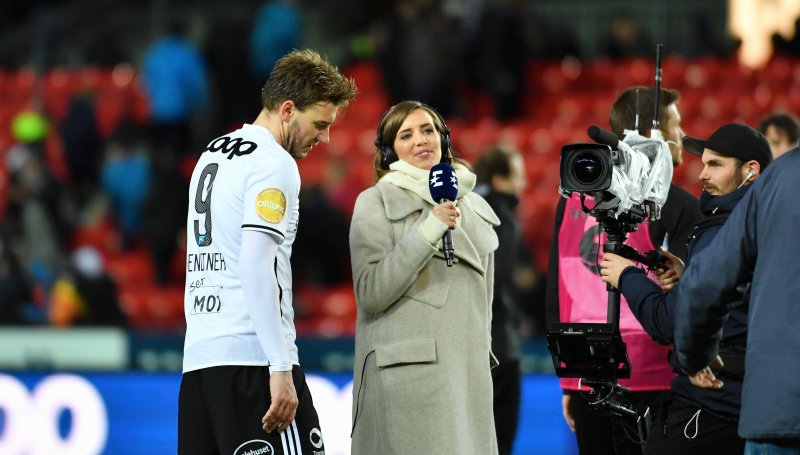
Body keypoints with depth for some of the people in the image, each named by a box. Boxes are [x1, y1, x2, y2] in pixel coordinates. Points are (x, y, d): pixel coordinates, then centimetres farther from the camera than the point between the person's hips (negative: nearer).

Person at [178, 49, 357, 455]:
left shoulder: (211, 156, 19)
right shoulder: (275, 163, -7)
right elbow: (257, 265, -18)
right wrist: (281, 368, -20)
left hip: (198, 357, 9)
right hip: (252, 358, -9)